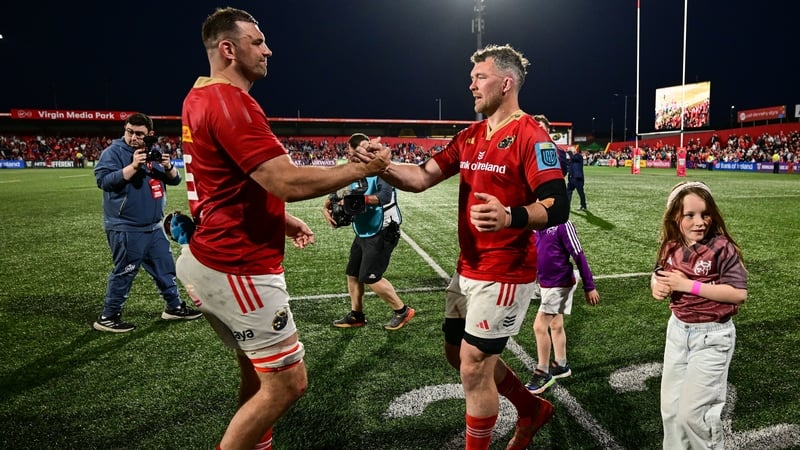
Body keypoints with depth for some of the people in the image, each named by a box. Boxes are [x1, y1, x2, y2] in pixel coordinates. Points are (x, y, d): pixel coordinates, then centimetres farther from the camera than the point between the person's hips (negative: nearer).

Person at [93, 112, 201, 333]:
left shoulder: (154, 152, 11)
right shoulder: (113, 152, -8)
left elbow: (175, 180, 8)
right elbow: (103, 180, -21)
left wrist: (168, 167, -14)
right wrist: (133, 166, -29)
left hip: (154, 226, 7)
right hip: (125, 228, -7)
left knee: (165, 266, 16)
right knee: (125, 272, -2)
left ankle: (174, 306, 30)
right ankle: (107, 318, 11)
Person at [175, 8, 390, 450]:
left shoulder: (200, 99, 14)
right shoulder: (229, 103, -19)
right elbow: (288, 182, -27)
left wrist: (280, 219, 16)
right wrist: (361, 168, -15)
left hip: (212, 260, 11)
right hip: (237, 269, -11)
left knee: (257, 374, 22)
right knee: (287, 384, 1)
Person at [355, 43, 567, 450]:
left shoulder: (530, 137, -15)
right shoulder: (470, 136, 11)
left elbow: (557, 207, -22)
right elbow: (423, 177, 1)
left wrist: (511, 216, -41)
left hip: (504, 272, -9)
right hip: (468, 268, 9)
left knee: (474, 368, 0)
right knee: (458, 353, 20)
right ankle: (532, 409, 40)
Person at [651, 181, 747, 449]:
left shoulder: (722, 248, -18)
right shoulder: (671, 247, -1)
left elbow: (739, 293, -23)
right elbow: (659, 276, 13)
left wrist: (688, 285, -25)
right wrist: (657, 285, -11)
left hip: (711, 336, -6)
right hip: (677, 330, 6)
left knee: (692, 413, 1)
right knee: (670, 408, 16)